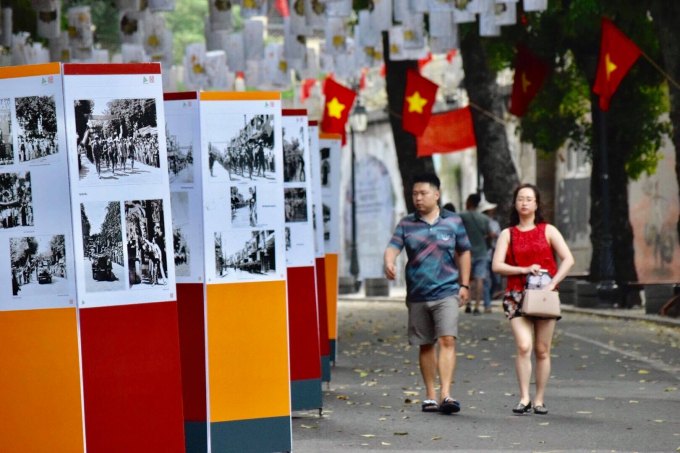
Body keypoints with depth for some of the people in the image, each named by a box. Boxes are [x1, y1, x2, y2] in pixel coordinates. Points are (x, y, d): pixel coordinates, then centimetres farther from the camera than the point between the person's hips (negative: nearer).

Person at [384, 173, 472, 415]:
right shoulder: (407, 224, 6)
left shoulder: (453, 222, 5)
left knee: (447, 341, -15)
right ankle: (431, 395, 19)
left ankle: (446, 394, -21)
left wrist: (464, 284, 7)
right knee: (426, 346, 9)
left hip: (447, 292, -2)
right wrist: (389, 263, -28)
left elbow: (464, 253, 13)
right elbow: (393, 247, -5)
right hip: (417, 294, 2)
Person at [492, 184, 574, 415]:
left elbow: (568, 259, 0)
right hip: (517, 296, -1)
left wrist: (552, 283, -12)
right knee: (523, 346, -18)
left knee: (542, 351, 3)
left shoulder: (548, 231, 9)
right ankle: (524, 398, -15)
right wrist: (524, 270, -13)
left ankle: (539, 399, 13)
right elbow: (497, 266, 0)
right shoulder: (508, 234, 10)